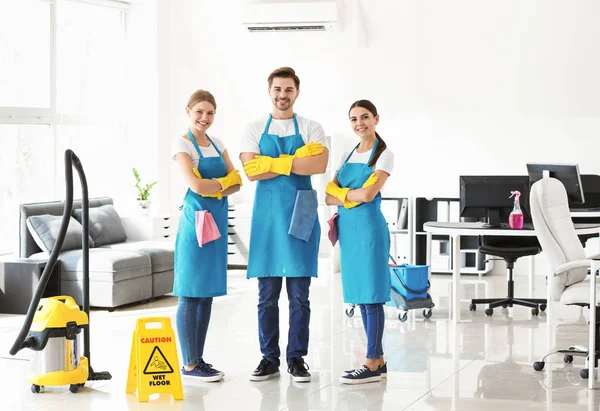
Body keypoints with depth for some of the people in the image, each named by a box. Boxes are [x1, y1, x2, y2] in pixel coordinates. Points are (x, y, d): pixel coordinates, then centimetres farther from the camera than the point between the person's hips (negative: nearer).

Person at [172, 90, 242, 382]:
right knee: (190, 294, -5)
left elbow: (236, 182, 5)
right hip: (196, 218, -7)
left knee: (208, 292, 9)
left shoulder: (217, 145, 14)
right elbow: (196, 185, -18)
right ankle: (189, 364, -2)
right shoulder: (183, 144, -6)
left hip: (218, 220, 7)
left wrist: (215, 188, -12)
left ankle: (199, 360, 15)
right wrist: (224, 182, -3)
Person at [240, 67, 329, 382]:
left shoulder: (311, 128, 5)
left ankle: (297, 358, 10)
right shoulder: (255, 129, 7)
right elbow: (251, 172, -7)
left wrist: (274, 162, -14)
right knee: (267, 294, 4)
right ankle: (269, 359, 12)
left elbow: (319, 165, -13)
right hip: (266, 215, 1)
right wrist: (297, 160, -11)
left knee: (299, 294, 1)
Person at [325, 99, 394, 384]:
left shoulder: (384, 155, -4)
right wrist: (352, 197, -10)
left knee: (370, 296, -6)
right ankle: (378, 359, 14)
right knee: (360, 295, 8)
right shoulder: (348, 156, 15)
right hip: (348, 229, 7)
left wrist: (340, 191, -2)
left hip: (368, 227, -7)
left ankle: (372, 364, -3)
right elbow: (329, 198, 8)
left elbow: (367, 194, -16)